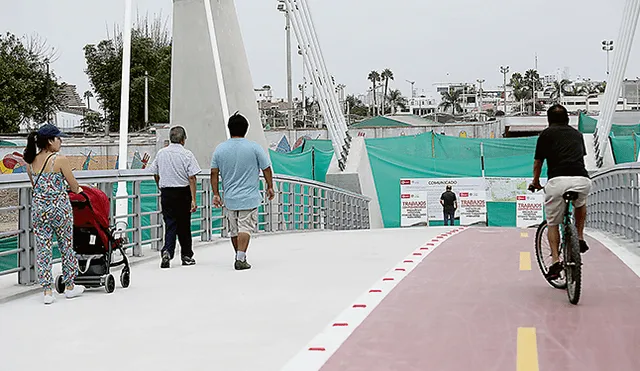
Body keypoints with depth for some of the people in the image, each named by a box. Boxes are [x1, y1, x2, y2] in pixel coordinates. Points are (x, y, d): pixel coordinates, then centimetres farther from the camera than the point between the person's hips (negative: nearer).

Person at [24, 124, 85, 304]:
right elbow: (74, 185, -3)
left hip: (38, 207, 4)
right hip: (59, 206, -4)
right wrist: (77, 190, 20)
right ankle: (70, 287, 22)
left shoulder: (30, 161, 5)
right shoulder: (60, 159, -11)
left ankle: (47, 291, 5)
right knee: (66, 247, 11)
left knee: (43, 249, 6)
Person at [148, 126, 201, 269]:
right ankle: (186, 256, 21)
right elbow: (192, 178, -12)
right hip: (183, 193, -2)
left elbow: (156, 175, 12)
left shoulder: (161, 153, 4)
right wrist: (193, 199, -12)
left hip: (166, 193, 2)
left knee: (170, 224, 4)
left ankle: (167, 251, -18)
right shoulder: (187, 154, -7)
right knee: (184, 225, 10)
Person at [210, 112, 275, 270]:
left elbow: (214, 173, 3)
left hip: (229, 198, 3)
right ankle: (240, 259, -13)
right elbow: (266, 169, -2)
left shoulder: (220, 149, 1)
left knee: (234, 230, 14)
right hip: (249, 197, -3)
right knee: (245, 228, -3)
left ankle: (239, 257, 26)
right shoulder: (254, 147, -6)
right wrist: (270, 187, 12)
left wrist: (216, 194, 8)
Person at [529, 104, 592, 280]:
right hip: (582, 179, 3)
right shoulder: (577, 133, 26)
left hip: (558, 180, -3)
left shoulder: (546, 134, 15)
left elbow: (538, 163, 16)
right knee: (581, 204, 37)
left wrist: (535, 182, 34)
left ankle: (556, 260, 2)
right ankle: (580, 238, 25)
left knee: (553, 224, 14)